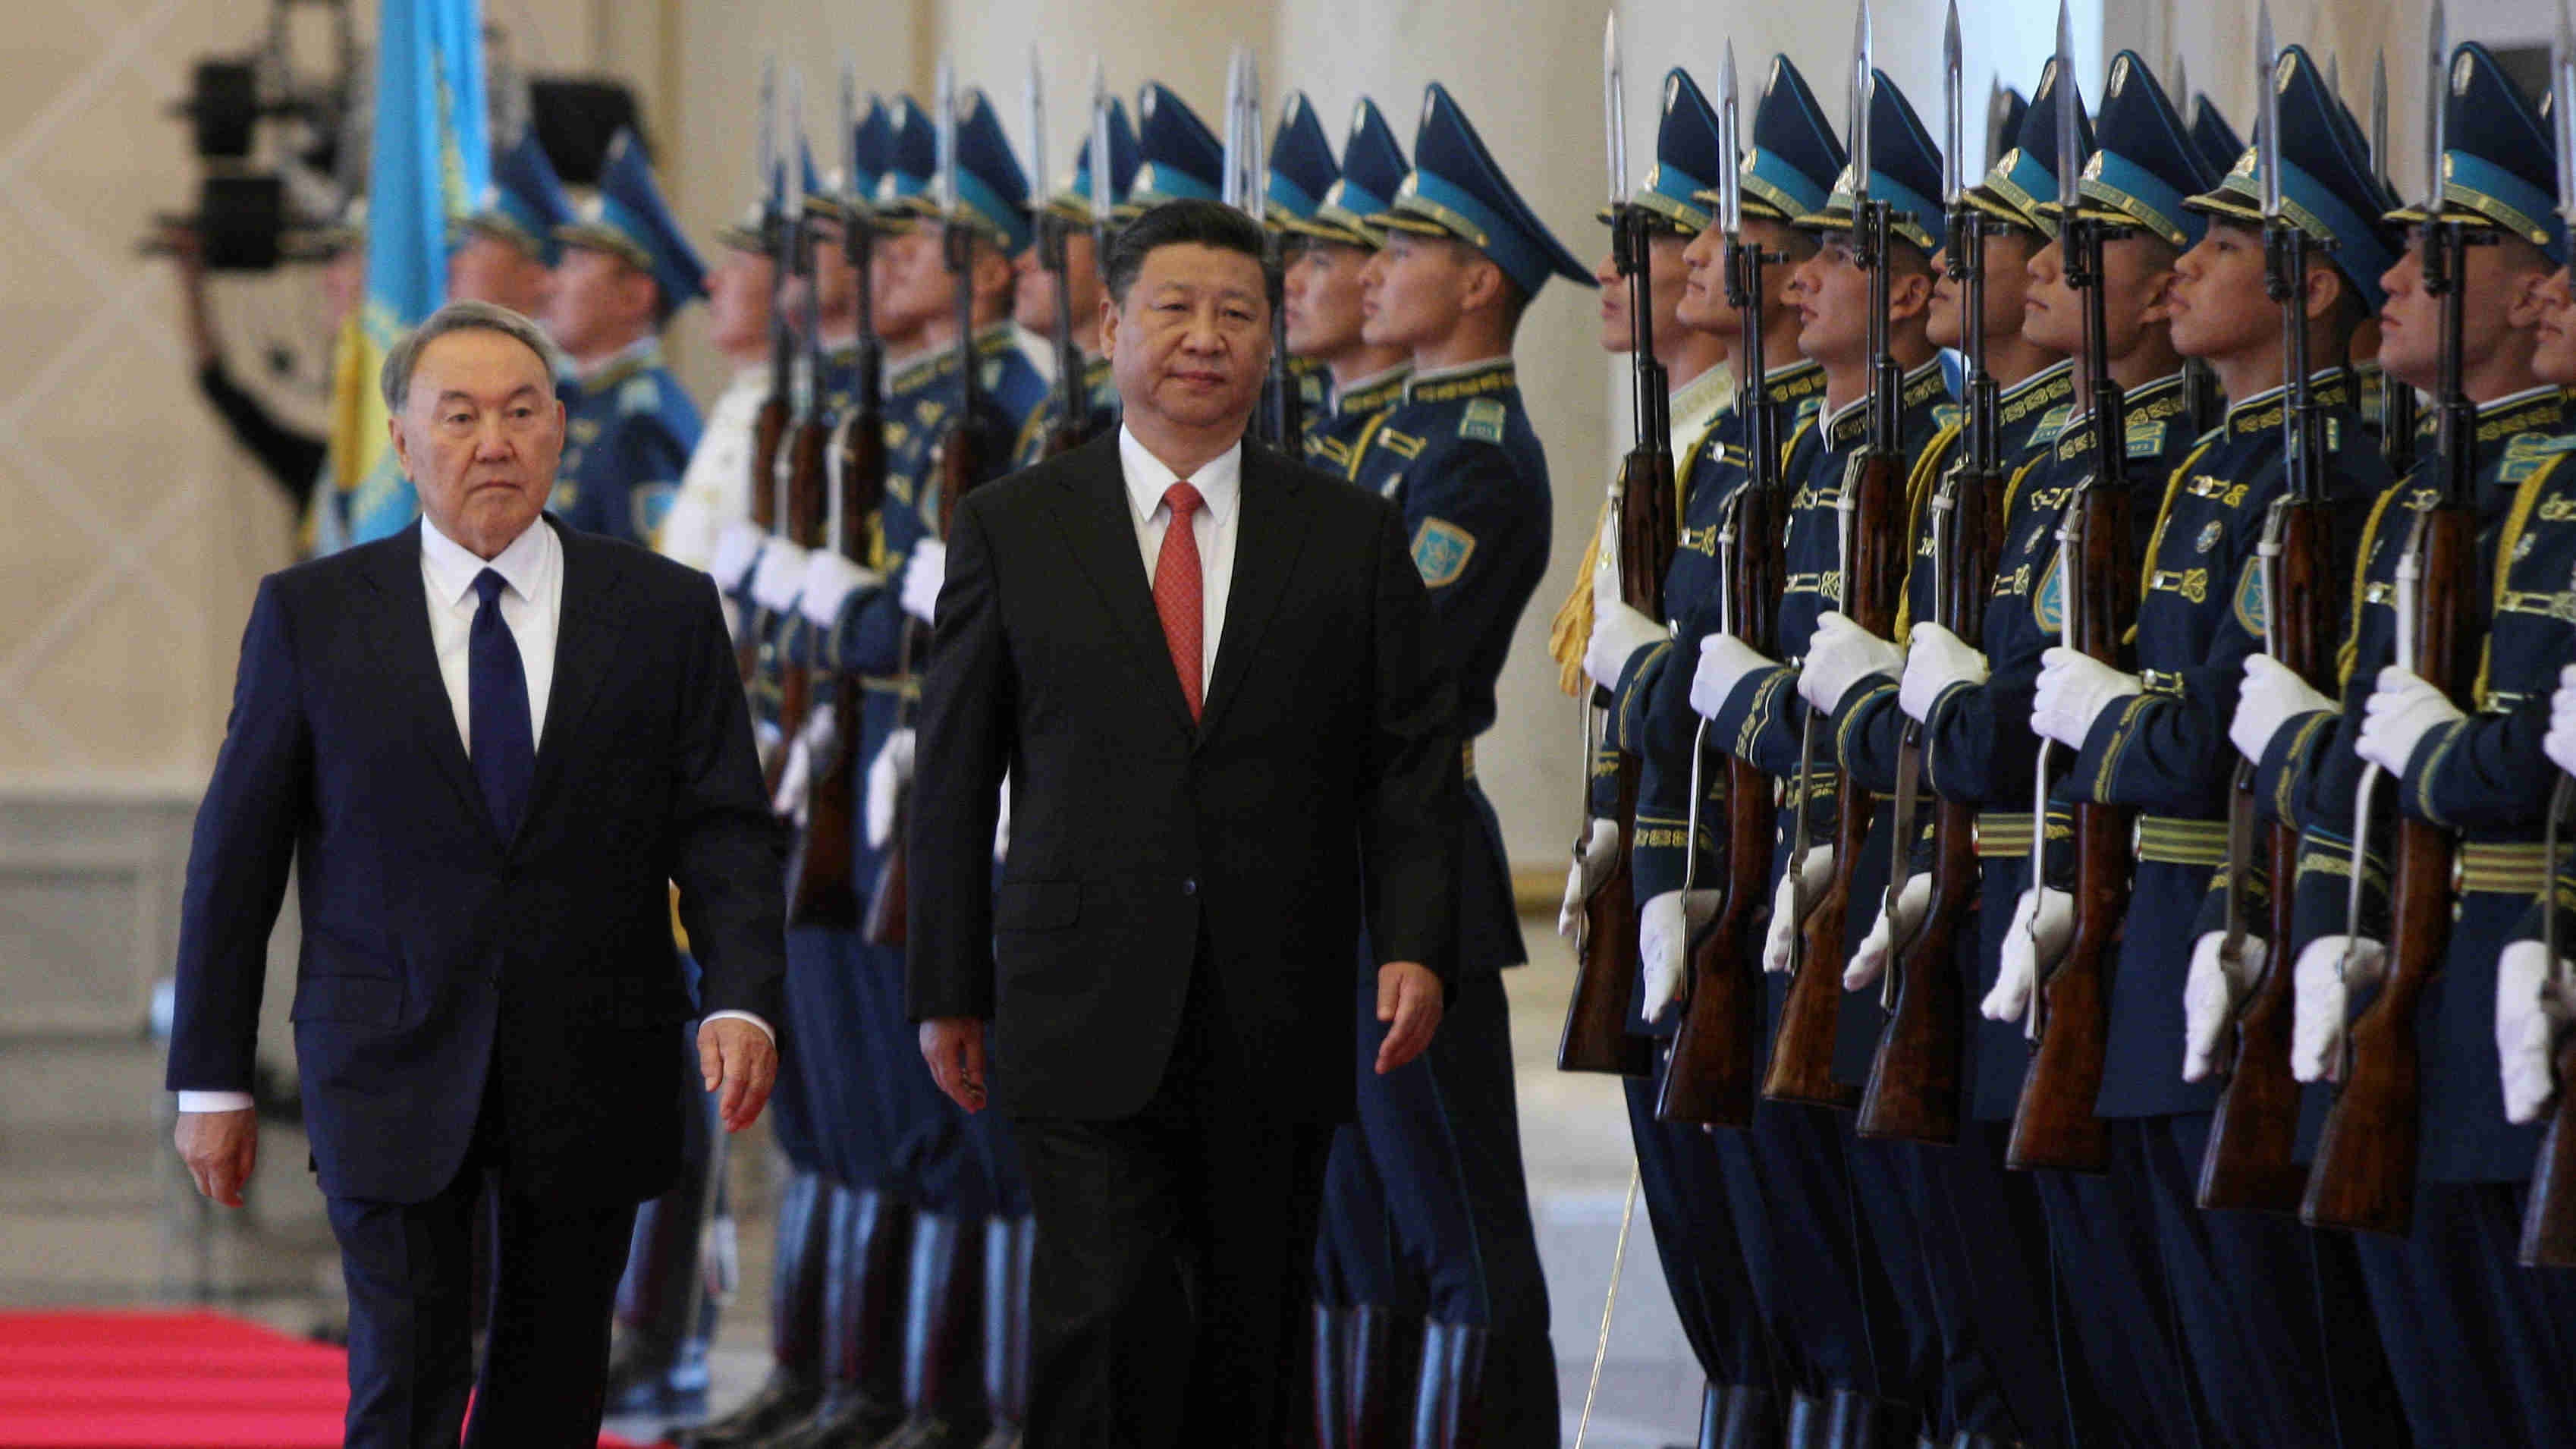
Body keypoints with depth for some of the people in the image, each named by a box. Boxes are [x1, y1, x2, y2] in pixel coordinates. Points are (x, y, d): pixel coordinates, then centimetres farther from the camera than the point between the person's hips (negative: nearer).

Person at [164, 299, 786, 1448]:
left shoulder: (665, 612, 3)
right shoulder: (310, 615, 1)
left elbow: (725, 831, 0)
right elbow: (234, 852, 4)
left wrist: (740, 1003, -18)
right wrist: (211, 1078, 2)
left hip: (591, 1082, 2)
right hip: (392, 1074, -2)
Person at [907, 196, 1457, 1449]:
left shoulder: (1352, 537, 8)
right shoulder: (1012, 529, 5)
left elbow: (1411, 764, 6)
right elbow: (954, 778, 7)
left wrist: (1414, 944, -8)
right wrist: (949, 990, 5)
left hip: (1279, 1034, 2)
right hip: (1087, 1024, -2)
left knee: (1254, 1345, 8)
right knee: (1105, 1324, -13)